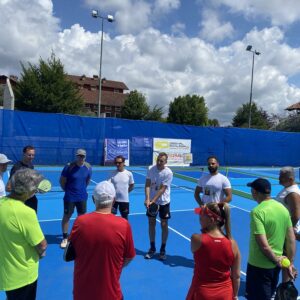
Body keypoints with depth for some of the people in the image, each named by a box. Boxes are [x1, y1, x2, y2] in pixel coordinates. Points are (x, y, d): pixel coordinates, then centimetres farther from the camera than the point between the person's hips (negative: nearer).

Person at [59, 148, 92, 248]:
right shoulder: (69, 166, -16)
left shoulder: (88, 167, -4)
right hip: (70, 197, -3)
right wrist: (68, 190, 3)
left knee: (82, 216, 13)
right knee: (67, 216, 5)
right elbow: (62, 181, -5)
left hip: (82, 197, 4)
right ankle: (65, 238, 19)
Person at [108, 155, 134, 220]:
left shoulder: (129, 174, -5)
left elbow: (132, 186, 8)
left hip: (124, 199, 0)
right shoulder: (112, 173, -6)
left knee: (125, 218, 13)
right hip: (113, 199, 0)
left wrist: (125, 192, 1)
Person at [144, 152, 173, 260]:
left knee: (164, 225, 4)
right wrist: (147, 199, -23)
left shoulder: (168, 173, -17)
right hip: (151, 201, 3)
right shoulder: (151, 169, -7)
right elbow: (147, 185, -9)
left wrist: (152, 201, -23)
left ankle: (163, 250, 20)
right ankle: (152, 248, 25)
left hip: (163, 202, -3)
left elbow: (162, 189, -19)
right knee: (151, 223, 10)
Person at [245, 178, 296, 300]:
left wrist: (276, 260, -10)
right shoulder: (283, 208, -1)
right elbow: (291, 239, 4)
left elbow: (263, 245, -26)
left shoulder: (257, 211, -23)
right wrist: (290, 262, 11)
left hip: (259, 265, -7)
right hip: (276, 264, 7)